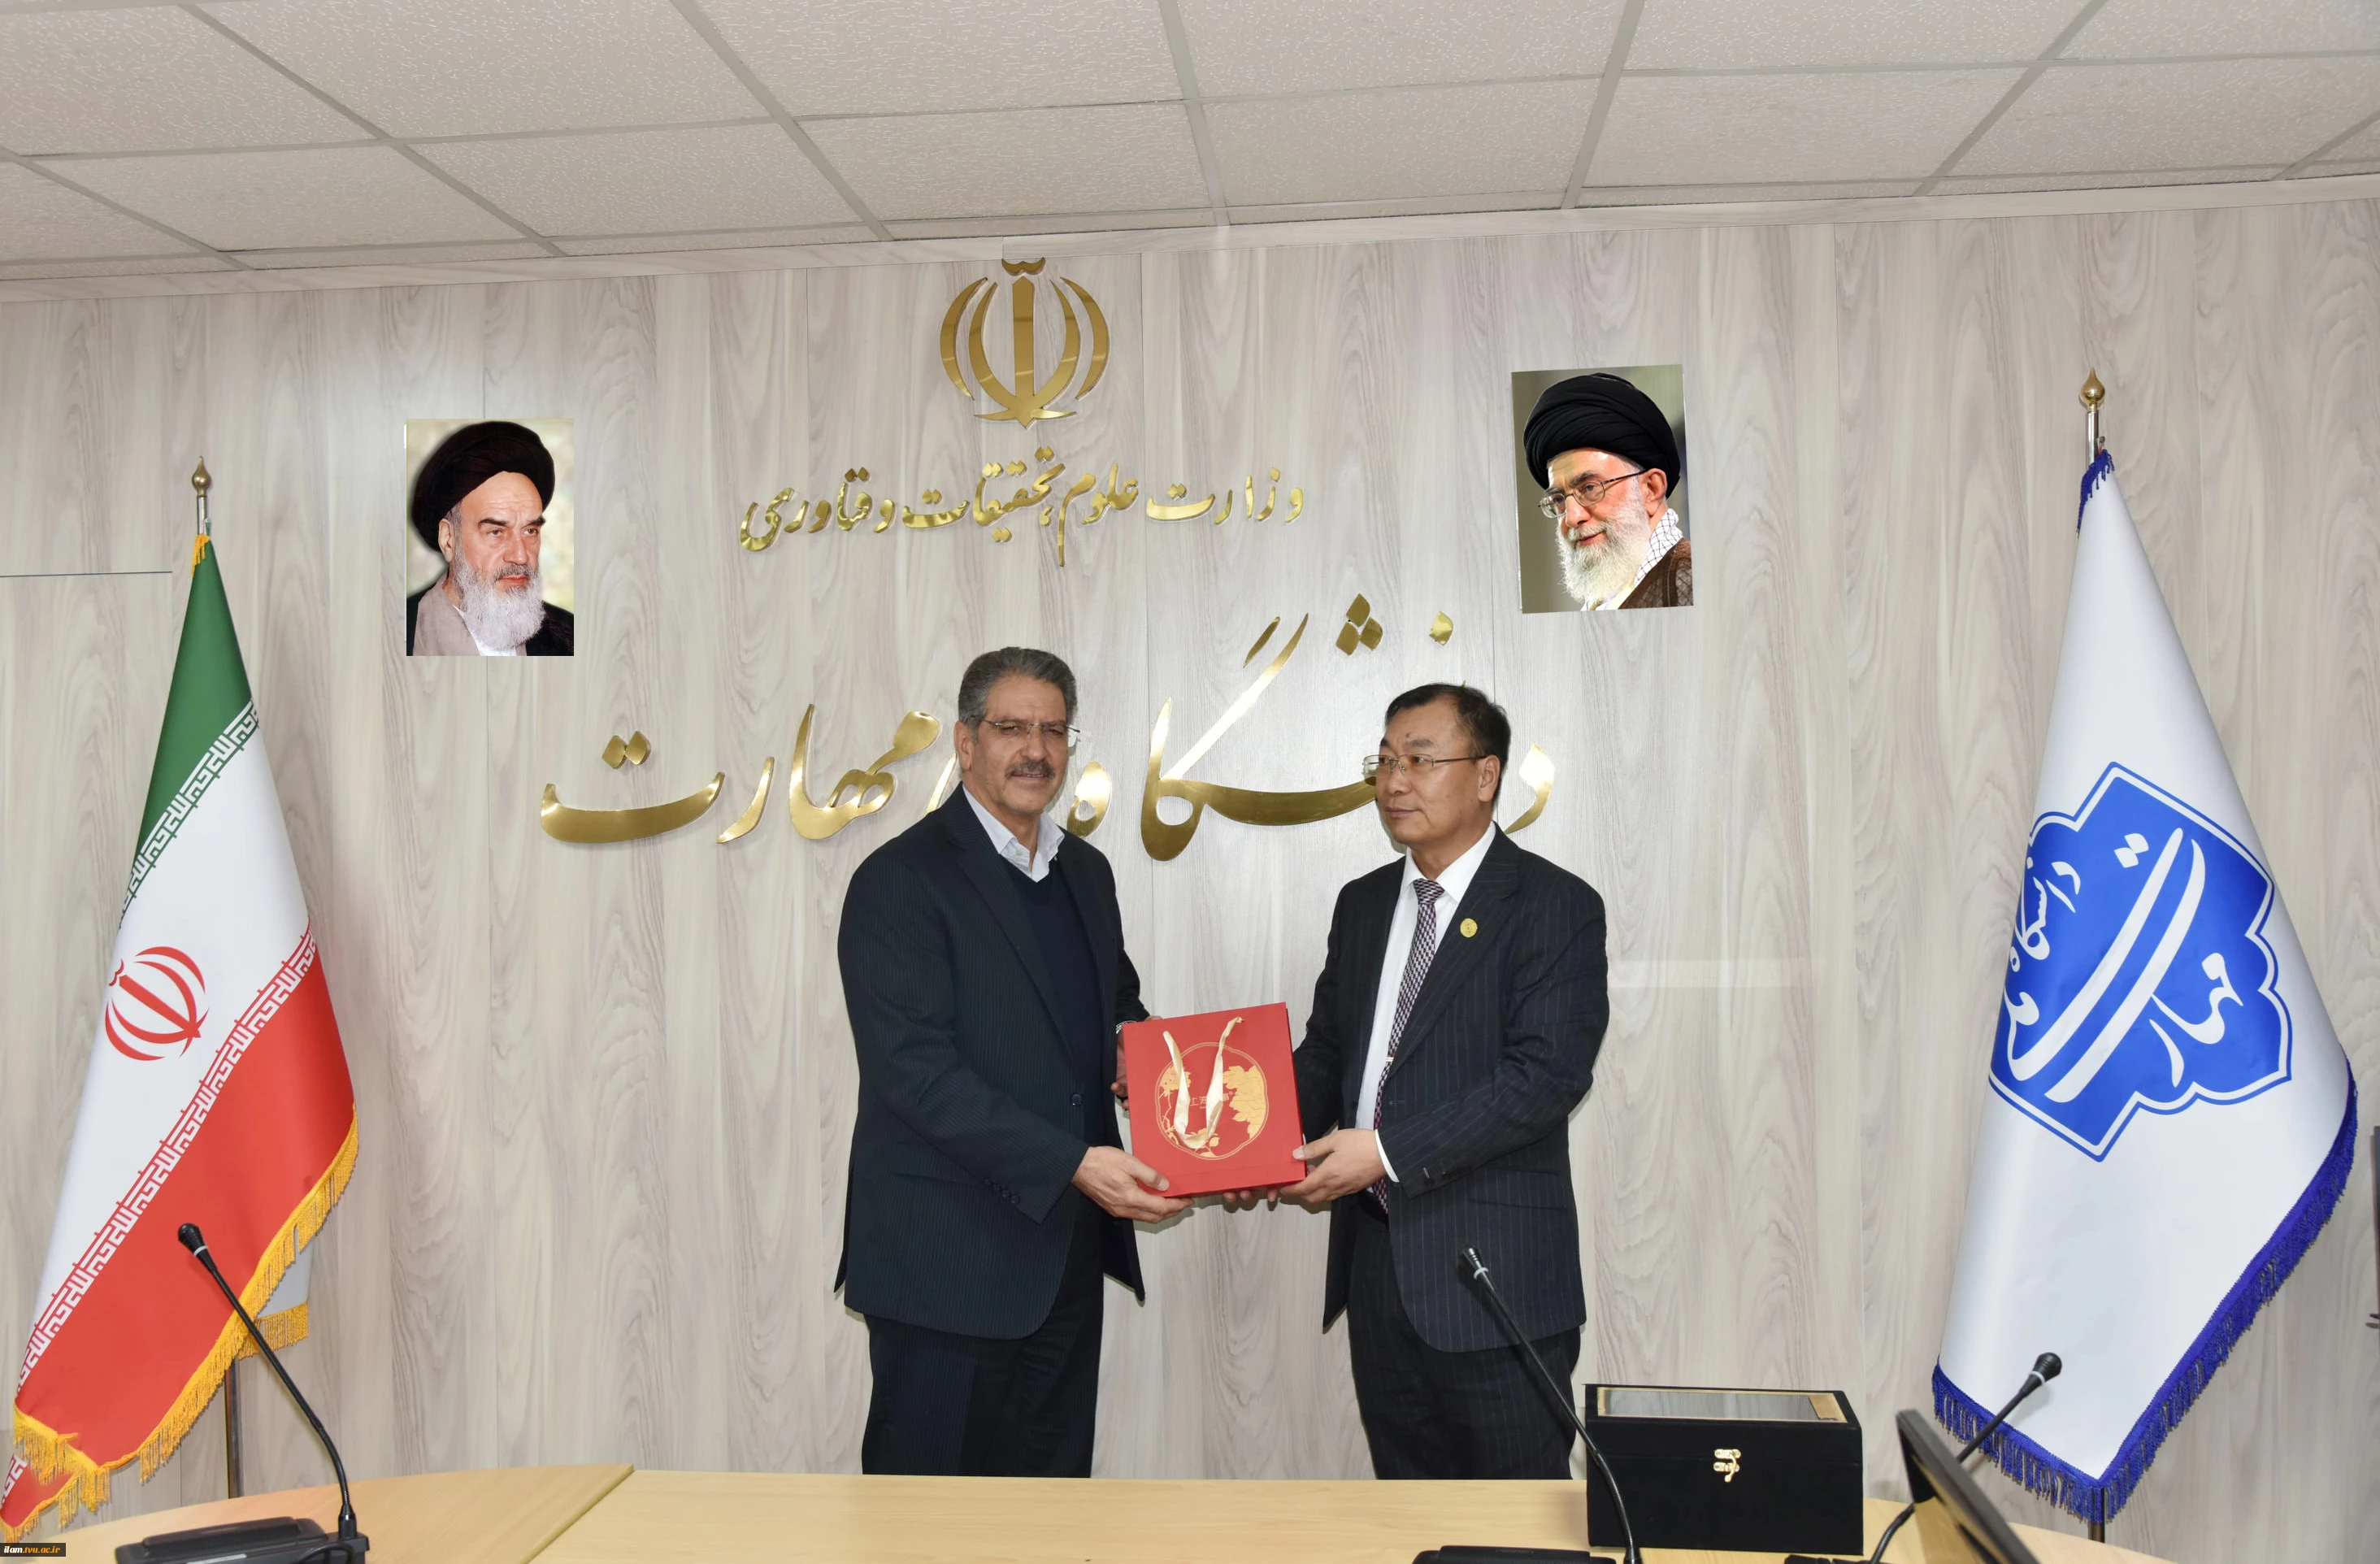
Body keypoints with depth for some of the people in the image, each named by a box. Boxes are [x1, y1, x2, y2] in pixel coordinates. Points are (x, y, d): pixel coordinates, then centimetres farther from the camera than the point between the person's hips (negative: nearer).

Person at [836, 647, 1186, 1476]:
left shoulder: (1086, 871, 13)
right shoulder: (900, 880, -11)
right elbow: (914, 1069, -19)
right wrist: (1073, 1163, -25)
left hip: (1067, 1255, 7)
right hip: (949, 1262, -7)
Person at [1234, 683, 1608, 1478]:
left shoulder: (1557, 906, -8)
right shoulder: (1362, 904, 13)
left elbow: (1547, 1073, -18)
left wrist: (1387, 1150, -22)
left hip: (1493, 1268, -6)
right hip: (1376, 1259, 6)